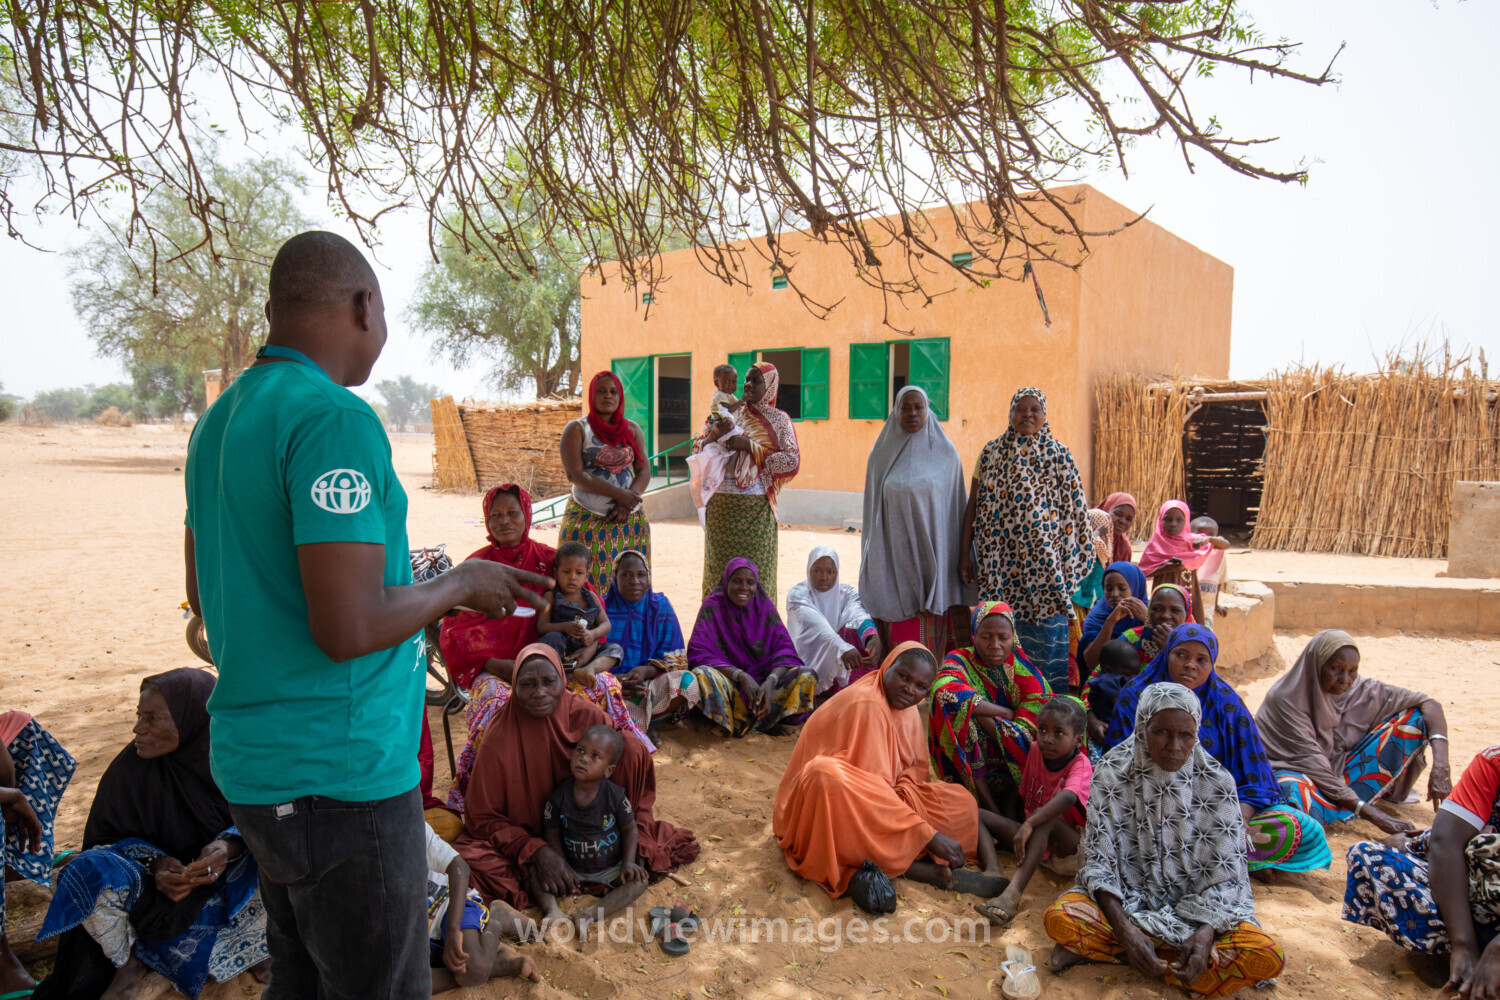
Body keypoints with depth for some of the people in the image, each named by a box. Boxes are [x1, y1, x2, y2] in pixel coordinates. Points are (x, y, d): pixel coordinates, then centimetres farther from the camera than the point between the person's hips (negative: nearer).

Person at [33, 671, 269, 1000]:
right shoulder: (131, 767, -11)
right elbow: (108, 838, -4)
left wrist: (228, 847, -32)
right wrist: (154, 863, -24)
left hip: (227, 887, -1)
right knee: (90, 872, -27)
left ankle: (252, 946, -2)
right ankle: (130, 960, 0)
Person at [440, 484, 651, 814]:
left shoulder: (548, 560, 7)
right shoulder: (476, 566, 2)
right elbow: (454, 634, -3)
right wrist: (499, 666, -17)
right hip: (492, 666, -2)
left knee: (603, 684, -23)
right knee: (498, 701, -35)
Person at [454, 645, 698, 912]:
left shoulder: (586, 715, -15)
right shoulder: (500, 737, -20)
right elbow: (485, 818, -13)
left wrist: (636, 844, -16)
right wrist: (537, 852, -27)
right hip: (528, 836, -2)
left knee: (631, 746, -20)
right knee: (468, 858, -33)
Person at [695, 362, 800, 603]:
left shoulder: (779, 420, 3)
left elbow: (792, 461, -9)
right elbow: (698, 450, 13)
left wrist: (750, 446, -14)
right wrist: (714, 435, -9)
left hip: (756, 508, -3)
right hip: (721, 506, 3)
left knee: (756, 573, -1)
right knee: (719, 571, 6)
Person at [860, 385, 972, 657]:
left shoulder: (945, 453, 4)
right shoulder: (882, 454, 7)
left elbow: (956, 508, 5)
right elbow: (872, 510, 11)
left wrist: (961, 557, 2)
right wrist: (872, 557, 8)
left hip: (934, 551, -1)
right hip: (893, 550, 1)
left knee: (932, 629, -1)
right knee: (897, 630, 0)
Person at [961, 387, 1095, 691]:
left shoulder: (1059, 455, 3)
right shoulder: (992, 452, 5)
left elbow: (1074, 511, 4)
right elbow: (973, 505, 6)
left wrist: (1070, 558, 0)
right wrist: (964, 553, 3)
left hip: (1045, 559, 0)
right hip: (1001, 557, 1)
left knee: (1048, 620, 1)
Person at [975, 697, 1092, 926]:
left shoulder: (1081, 765, -18)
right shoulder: (1036, 750, -1)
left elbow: (1068, 797, -40)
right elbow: (1024, 796, 11)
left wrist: (1029, 824, -48)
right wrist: (1012, 829, 2)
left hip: (1072, 849, -6)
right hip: (1040, 845, 6)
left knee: (1045, 819, -38)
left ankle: (1013, 893, -49)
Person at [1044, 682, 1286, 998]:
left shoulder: (1217, 784, -8)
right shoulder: (1110, 774, -9)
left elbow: (1226, 875, -9)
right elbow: (1098, 859, -9)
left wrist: (1204, 934, -27)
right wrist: (1125, 929, -24)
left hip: (1194, 907, 3)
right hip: (1125, 899, -2)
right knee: (1058, 918, -30)